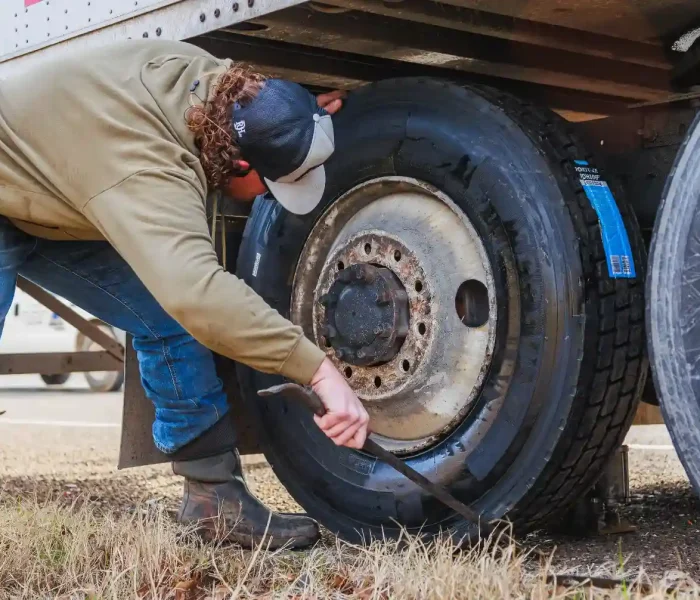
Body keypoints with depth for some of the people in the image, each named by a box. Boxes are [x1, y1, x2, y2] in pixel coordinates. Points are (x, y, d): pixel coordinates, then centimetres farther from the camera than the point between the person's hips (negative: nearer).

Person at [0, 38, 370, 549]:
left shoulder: (207, 76, -16)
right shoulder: (145, 171, -41)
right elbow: (198, 292, -57)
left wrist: (309, 117, -7)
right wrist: (320, 369, -55)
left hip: (47, 196, 8)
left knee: (171, 320, -5)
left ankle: (214, 494, -1)